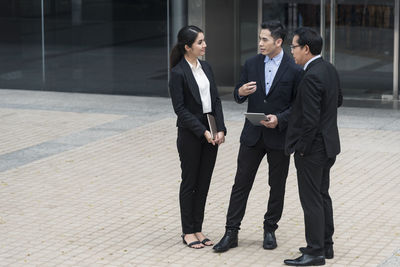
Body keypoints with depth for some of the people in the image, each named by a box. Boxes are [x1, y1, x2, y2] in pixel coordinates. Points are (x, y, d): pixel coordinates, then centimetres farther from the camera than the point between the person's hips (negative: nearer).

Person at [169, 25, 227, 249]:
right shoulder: (178, 73, -12)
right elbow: (180, 108, -14)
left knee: (204, 183, 10)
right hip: (190, 134, -6)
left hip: (211, 132, 6)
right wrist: (203, 132, -17)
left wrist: (220, 129, -3)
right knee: (190, 182, 4)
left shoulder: (206, 67, 8)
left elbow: (216, 100, 8)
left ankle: (198, 229, 19)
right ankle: (188, 232, 13)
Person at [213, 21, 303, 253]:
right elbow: (238, 96, 9)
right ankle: (231, 233, 6)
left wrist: (280, 118, -19)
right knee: (241, 183, 2)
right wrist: (241, 92, -15)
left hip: (279, 136, -3)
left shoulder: (294, 69, -9)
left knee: (277, 186, 9)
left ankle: (270, 230, 24)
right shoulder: (252, 64, 3)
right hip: (253, 135, 3)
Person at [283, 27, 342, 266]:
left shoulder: (311, 77, -23)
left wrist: (301, 148, -16)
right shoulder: (330, 69, 6)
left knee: (311, 200, -3)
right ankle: (326, 245, 28)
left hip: (312, 147, -10)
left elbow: (311, 119, -25)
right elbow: (338, 100, 21)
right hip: (328, 143, 10)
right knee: (322, 195, 18)